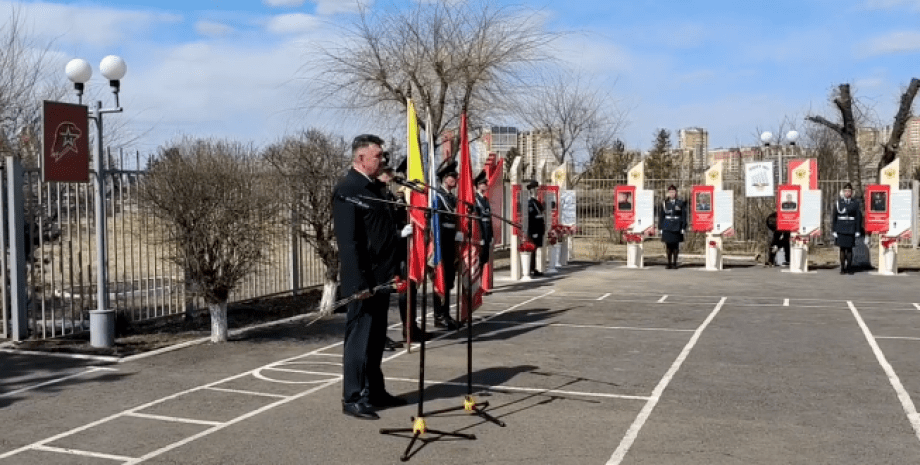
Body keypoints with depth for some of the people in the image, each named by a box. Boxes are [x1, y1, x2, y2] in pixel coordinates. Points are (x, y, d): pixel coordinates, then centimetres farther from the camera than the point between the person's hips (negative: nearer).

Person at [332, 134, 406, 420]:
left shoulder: (375, 187, 15)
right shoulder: (347, 190, -14)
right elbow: (347, 241, -19)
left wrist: (394, 272, 16)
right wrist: (358, 283, -22)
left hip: (381, 277, 9)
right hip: (364, 279, -9)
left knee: (376, 338, 16)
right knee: (359, 338, -1)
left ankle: (375, 392, 26)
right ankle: (353, 399, 8)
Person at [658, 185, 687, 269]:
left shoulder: (681, 203, 5)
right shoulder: (664, 203, 8)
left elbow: (684, 216, 4)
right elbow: (661, 216, 8)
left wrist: (683, 228, -3)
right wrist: (660, 228, 4)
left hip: (677, 228, -1)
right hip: (667, 228, 1)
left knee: (676, 246, 1)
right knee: (668, 246, 0)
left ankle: (674, 264, 9)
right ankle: (669, 264, 8)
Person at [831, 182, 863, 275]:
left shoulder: (855, 203, 4)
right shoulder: (838, 202, 3)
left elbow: (858, 217, 4)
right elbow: (834, 217, 3)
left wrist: (858, 231, -2)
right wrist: (834, 230, -2)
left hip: (851, 229, 0)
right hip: (841, 229, 0)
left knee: (849, 249, 3)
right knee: (842, 249, 1)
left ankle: (849, 268, 9)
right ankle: (842, 268, 7)